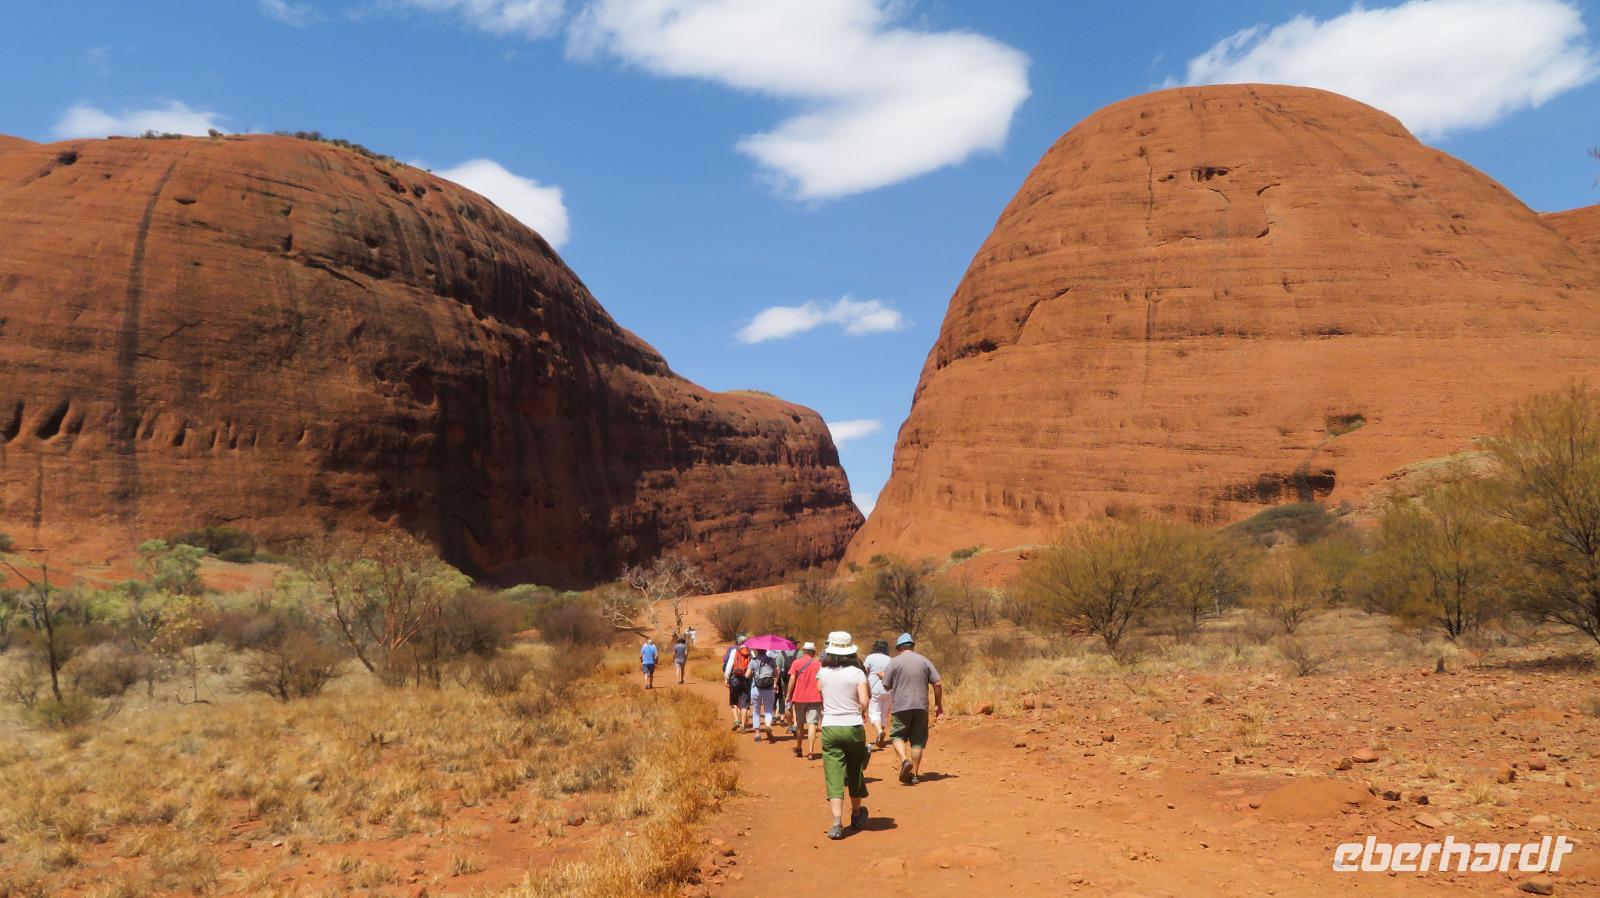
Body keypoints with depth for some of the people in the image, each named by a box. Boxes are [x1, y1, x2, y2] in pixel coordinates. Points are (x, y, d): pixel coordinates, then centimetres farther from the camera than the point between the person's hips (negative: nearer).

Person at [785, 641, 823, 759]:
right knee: (812, 723, -3)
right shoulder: (818, 664, 2)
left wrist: (789, 695, 2)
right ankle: (811, 751, -11)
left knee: (800, 723, 15)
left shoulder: (796, 663, -1)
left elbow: (792, 680, -5)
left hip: (799, 697, 0)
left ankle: (799, 749, 26)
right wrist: (822, 697, 12)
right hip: (814, 698, 0)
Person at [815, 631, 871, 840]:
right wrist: (861, 713, 8)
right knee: (855, 772, 19)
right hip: (853, 727, 0)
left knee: (834, 777, -1)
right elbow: (864, 702, -12)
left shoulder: (823, 673, 1)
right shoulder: (857, 673, -5)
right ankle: (856, 815, 36)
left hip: (830, 728, 0)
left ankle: (837, 824, -13)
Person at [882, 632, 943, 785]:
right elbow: (937, 684, 4)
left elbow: (887, 685, 0)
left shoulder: (894, 662, -1)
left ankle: (904, 760, -17)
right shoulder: (924, 661, 8)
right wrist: (938, 705, 13)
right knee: (917, 740, 10)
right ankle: (915, 774, 10)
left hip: (901, 706, -3)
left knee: (898, 735, 9)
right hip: (921, 706, 3)